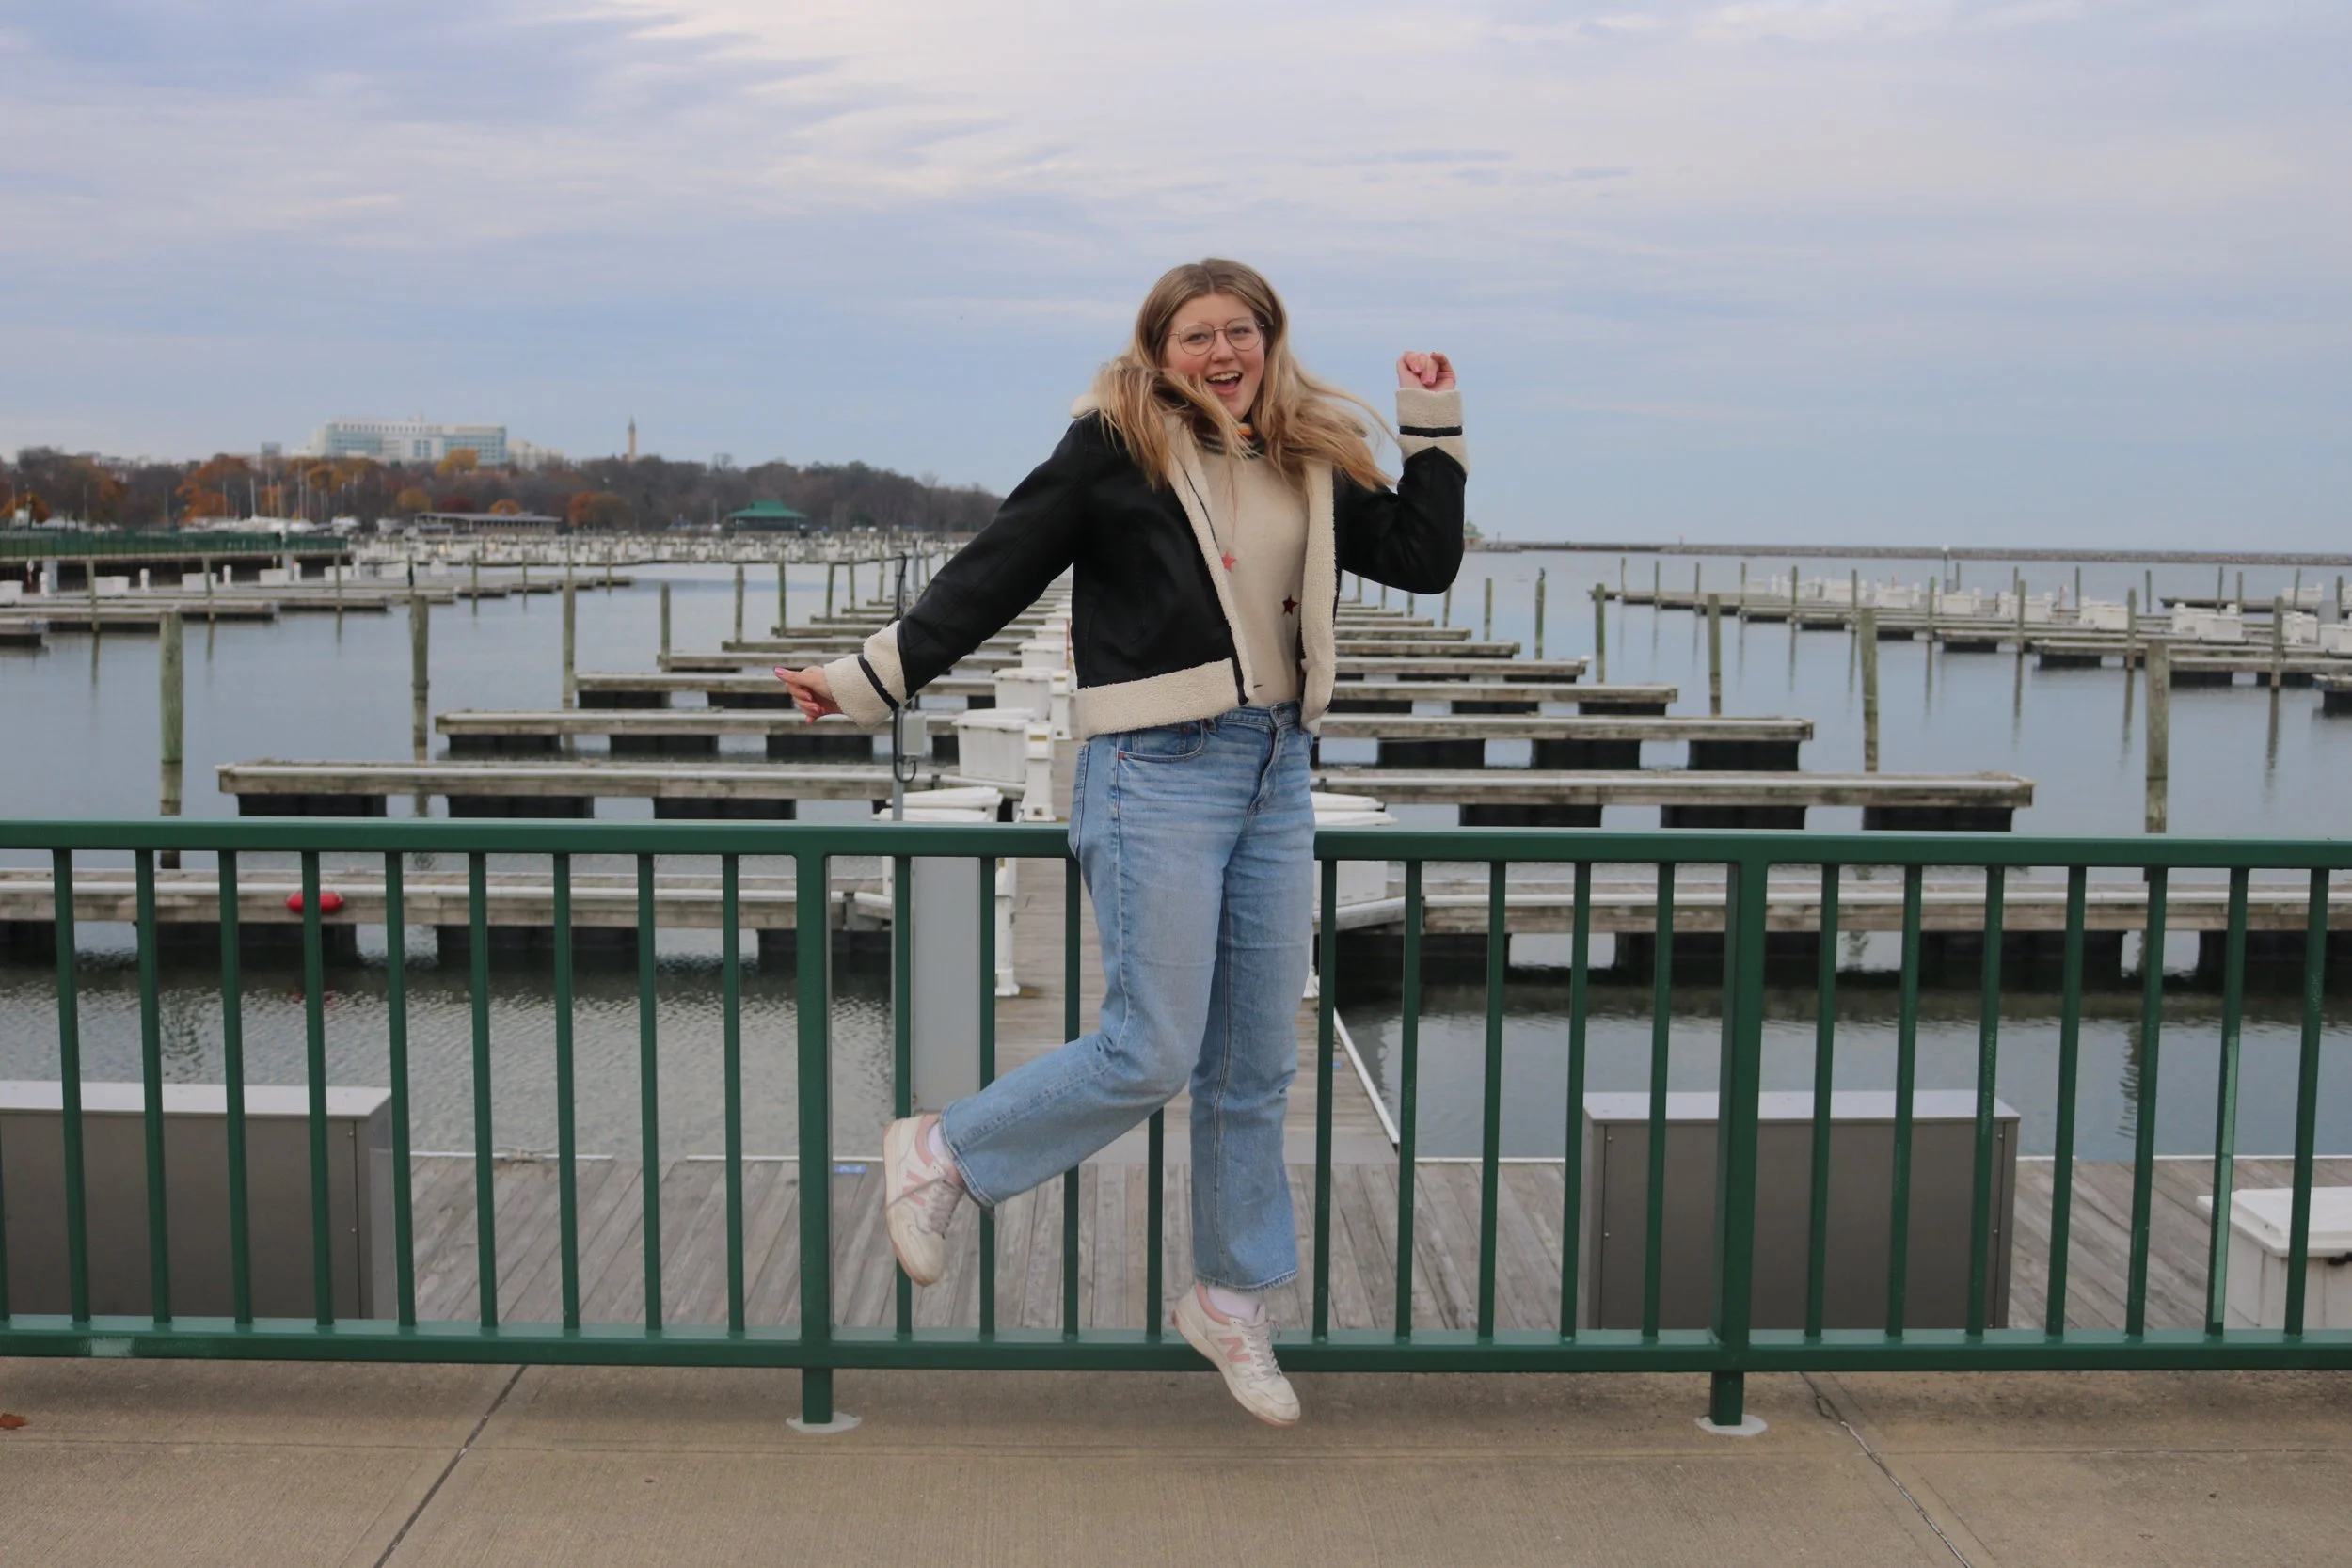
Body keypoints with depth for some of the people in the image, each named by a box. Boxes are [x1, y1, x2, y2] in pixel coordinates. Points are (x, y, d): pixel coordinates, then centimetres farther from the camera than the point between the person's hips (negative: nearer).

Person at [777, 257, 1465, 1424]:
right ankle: (940, 1155, 15)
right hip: (1156, 772, -6)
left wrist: (1432, 429, 7)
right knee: (1149, 1054, -8)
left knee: (1256, 1066, 10)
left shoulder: (1309, 463, 11)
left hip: (1275, 774, 6)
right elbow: (994, 573, -4)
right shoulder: (1114, 445, -5)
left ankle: (1231, 1300, 25)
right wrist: (874, 679, -5)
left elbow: (1424, 560, 11)